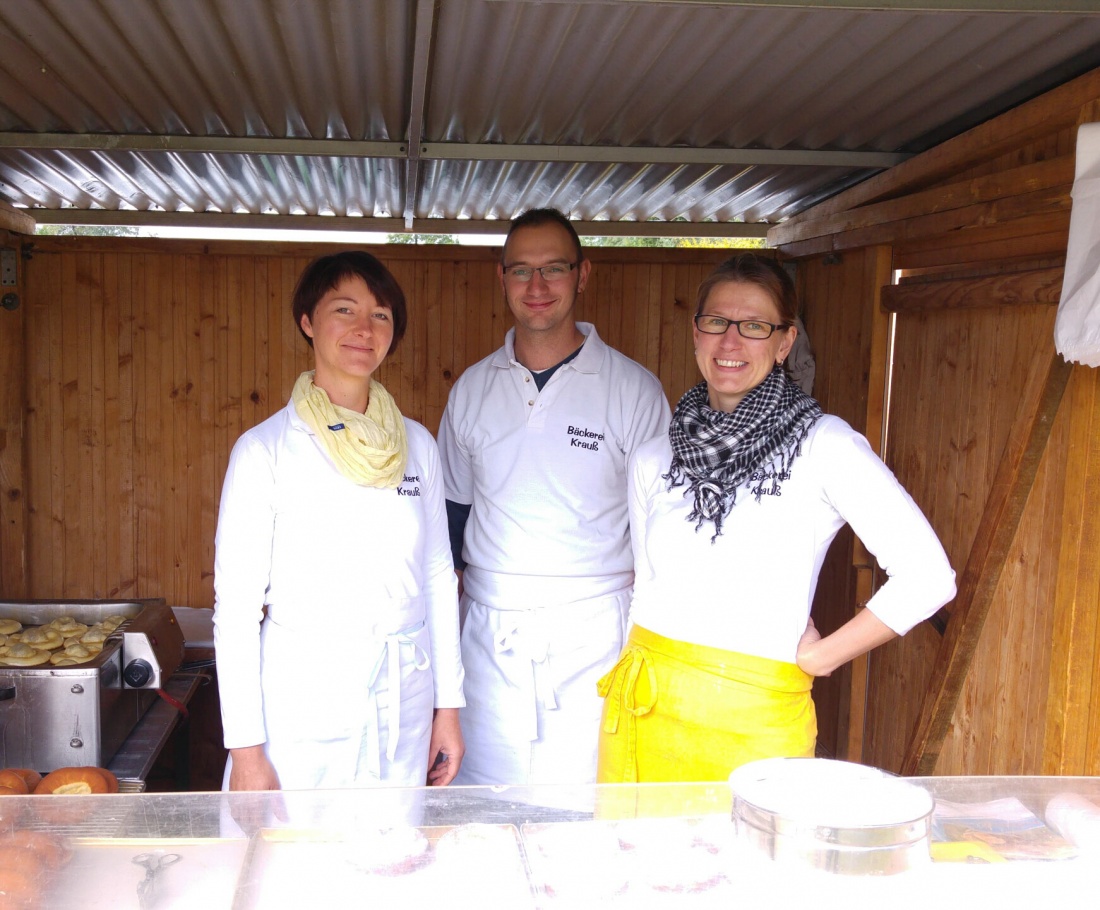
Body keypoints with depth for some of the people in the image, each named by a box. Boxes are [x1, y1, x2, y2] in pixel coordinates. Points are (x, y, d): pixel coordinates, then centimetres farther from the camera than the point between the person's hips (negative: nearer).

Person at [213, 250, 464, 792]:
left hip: (404, 709, 4)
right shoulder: (265, 451, -6)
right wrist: (245, 749, -9)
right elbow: (235, 604, -6)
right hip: (301, 708, -3)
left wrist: (447, 705, 10)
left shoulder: (417, 446, 6)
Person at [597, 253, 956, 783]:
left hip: (755, 720, -3)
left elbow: (927, 577, -11)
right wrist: (629, 689, 9)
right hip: (645, 705, 4)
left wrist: (818, 656, -6)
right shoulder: (652, 461, 7)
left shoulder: (824, 446, -8)